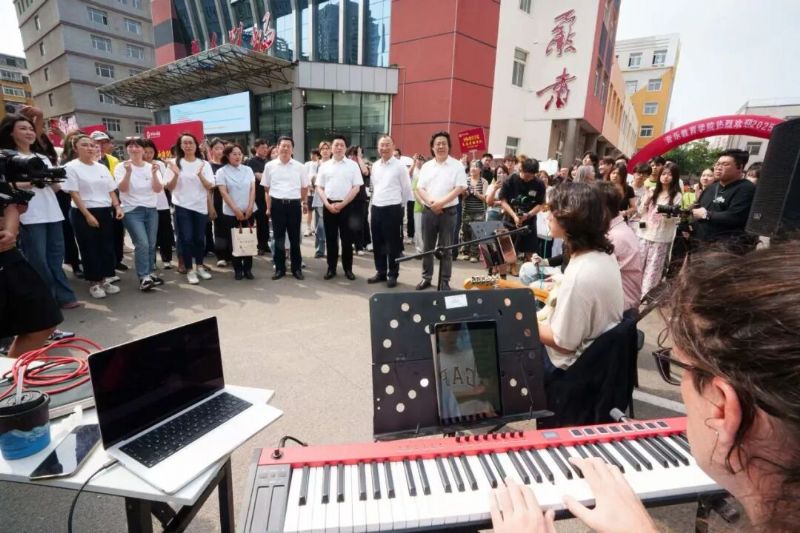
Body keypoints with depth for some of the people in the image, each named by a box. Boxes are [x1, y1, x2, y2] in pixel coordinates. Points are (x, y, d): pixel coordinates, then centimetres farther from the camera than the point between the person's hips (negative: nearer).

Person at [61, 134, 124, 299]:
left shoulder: (102, 167, 11)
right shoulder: (71, 167, -4)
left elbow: (111, 191, 13)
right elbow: (74, 194, -10)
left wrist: (118, 207, -2)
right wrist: (87, 215, -16)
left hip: (106, 212, 5)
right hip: (84, 213, -5)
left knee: (107, 247, 6)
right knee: (90, 248, 2)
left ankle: (104, 279, 18)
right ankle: (93, 283, 13)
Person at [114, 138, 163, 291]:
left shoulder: (150, 167, 6)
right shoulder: (122, 167, -2)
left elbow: (158, 189, -3)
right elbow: (122, 189, -14)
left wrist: (154, 174, -18)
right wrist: (128, 172, -26)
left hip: (152, 210, 4)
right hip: (132, 211, -4)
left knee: (151, 244, 5)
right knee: (142, 243, -15)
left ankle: (150, 273, 18)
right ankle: (143, 277, -11)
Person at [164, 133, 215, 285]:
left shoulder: (204, 164, 2)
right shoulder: (174, 163, -1)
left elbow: (209, 187, -4)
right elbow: (169, 187, -3)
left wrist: (200, 175, -21)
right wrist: (176, 175, -20)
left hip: (200, 206, 2)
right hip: (182, 206, -1)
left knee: (199, 238, 9)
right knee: (186, 238, -2)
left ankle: (199, 266, 25)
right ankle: (189, 270, 8)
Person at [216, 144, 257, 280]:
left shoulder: (248, 170, 7)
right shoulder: (222, 172, -1)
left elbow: (252, 189, 3)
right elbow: (224, 193, -8)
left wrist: (250, 207, -8)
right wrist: (236, 210, -15)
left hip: (248, 211, 2)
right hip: (231, 213, -2)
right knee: (234, 241, 3)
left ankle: (248, 269, 14)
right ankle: (238, 269, 13)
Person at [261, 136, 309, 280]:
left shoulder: (299, 166, 3)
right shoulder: (269, 166, 4)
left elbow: (305, 187, 12)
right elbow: (267, 188, 9)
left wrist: (302, 202, 14)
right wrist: (268, 207, 7)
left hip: (294, 204, 0)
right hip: (277, 205, 0)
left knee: (295, 238, 7)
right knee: (279, 238, 7)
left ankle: (297, 268, 17)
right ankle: (279, 268, 18)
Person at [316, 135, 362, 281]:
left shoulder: (352, 165, 2)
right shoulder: (324, 166, 8)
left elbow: (356, 188, -3)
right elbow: (319, 188, 8)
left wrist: (342, 204, -10)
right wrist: (328, 204, -7)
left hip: (346, 205, -2)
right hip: (329, 205, 2)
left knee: (347, 239, 3)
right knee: (331, 238, 6)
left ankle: (348, 269, 14)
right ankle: (331, 268, 16)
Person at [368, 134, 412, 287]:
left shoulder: (400, 166, -6)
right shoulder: (375, 166, 11)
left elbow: (406, 189, -2)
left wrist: (400, 205, 5)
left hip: (393, 209, -6)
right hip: (376, 208, 6)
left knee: (393, 244, 1)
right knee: (377, 243, 11)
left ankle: (393, 274, 12)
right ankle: (380, 272, 24)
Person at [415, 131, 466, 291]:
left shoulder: (457, 165, -1)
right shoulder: (426, 166, 9)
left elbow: (460, 188, -9)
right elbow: (419, 189, 5)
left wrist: (441, 202, -17)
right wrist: (431, 202, -14)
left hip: (448, 211, -3)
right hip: (429, 211, 3)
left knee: (446, 248, 3)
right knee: (427, 247, 10)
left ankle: (445, 280, 11)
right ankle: (426, 277, 22)